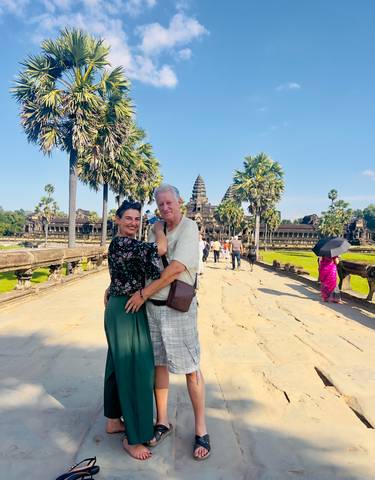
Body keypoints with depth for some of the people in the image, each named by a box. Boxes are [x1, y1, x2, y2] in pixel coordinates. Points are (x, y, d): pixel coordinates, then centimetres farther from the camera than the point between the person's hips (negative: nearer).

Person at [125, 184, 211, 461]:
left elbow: (175, 270, -19)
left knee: (190, 368, 4)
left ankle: (201, 430, 20)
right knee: (159, 364, 14)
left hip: (178, 308, -6)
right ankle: (162, 422, 31)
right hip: (151, 307, 6)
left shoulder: (189, 228, -10)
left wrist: (142, 294, -14)